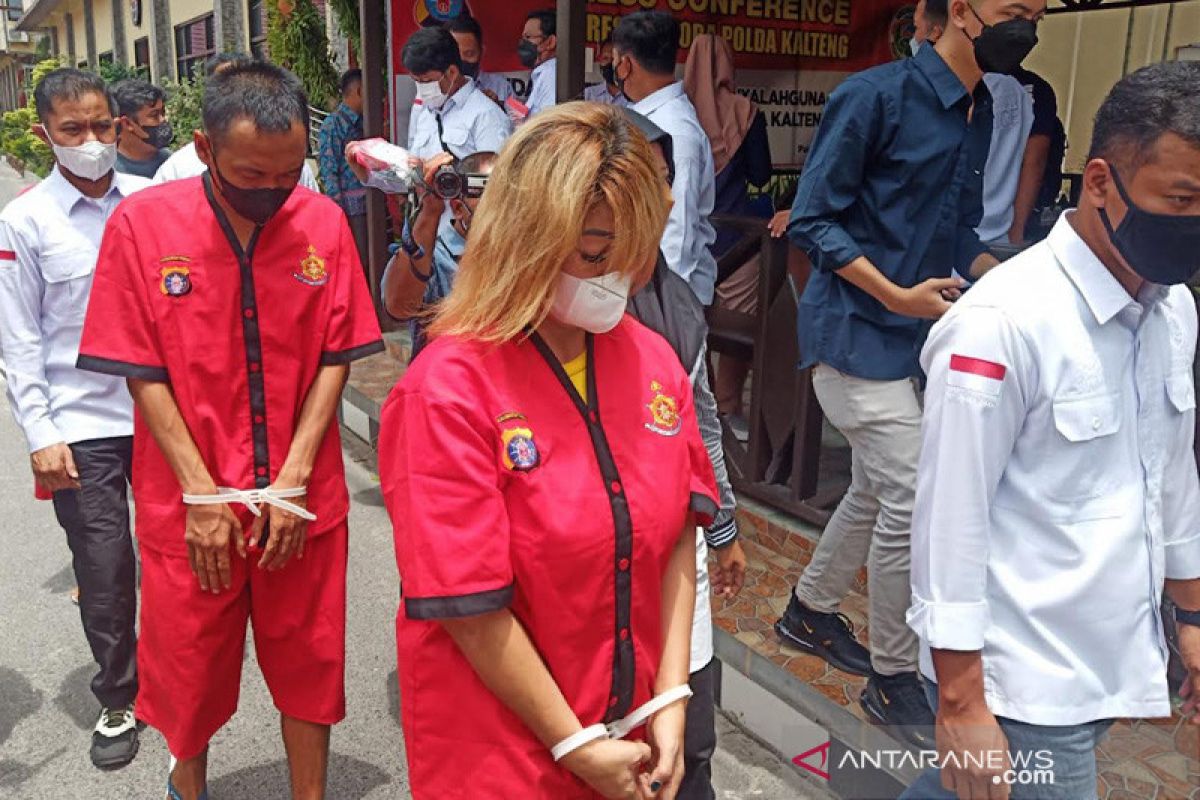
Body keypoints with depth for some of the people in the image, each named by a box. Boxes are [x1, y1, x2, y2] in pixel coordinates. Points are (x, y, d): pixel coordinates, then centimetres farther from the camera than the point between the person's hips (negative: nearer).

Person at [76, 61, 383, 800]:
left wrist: (291, 482, -9)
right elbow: (144, 373, -7)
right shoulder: (142, 224, -9)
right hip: (188, 505, -1)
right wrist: (203, 495, -11)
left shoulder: (323, 221, -4)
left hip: (304, 505, 1)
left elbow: (335, 358, -2)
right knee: (190, 667, 17)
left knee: (308, 662, 13)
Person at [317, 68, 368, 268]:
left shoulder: (362, 122, 14)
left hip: (371, 199, 7)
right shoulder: (333, 124, -8)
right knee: (360, 260, -5)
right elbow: (327, 169, -11)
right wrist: (338, 207, -15)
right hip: (351, 203, -7)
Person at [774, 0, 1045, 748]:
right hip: (858, 330, -8)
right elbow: (813, 219, -14)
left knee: (879, 492, 16)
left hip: (913, 337, 8)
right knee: (914, 497, -8)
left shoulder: (982, 113, 9)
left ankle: (811, 609, 38)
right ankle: (894, 679, 9)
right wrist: (895, 294, -20)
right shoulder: (876, 96, -14)